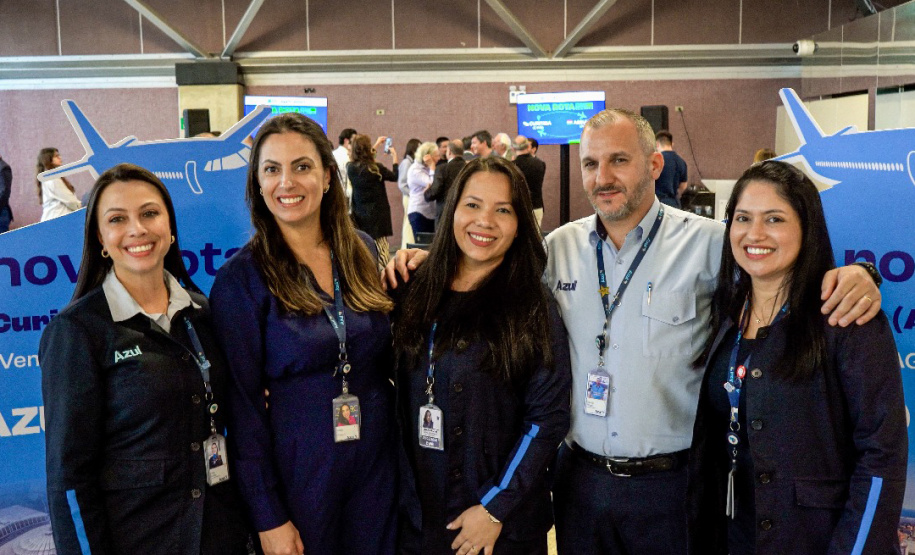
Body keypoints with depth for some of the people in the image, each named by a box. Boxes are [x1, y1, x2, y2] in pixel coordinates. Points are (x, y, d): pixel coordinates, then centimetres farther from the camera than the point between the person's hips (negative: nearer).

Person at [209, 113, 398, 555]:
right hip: (297, 471, -4)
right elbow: (243, 402, -10)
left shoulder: (362, 251, 1)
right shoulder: (241, 277, -11)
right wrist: (268, 518, -11)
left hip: (379, 464, 4)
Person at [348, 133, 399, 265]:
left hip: (359, 217, 5)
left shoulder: (351, 168, 1)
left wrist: (376, 146, 35)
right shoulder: (375, 168, -14)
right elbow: (395, 177, 4)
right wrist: (394, 157, 18)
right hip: (377, 218, -5)